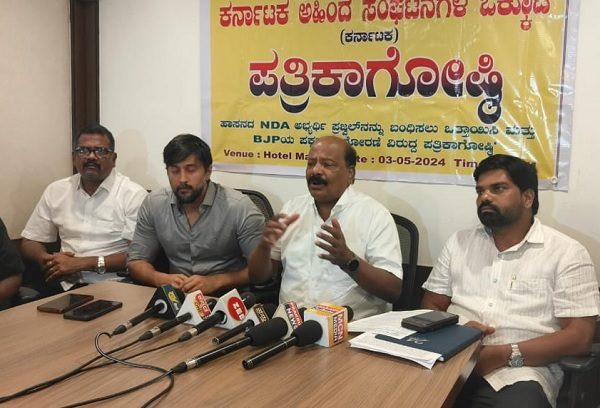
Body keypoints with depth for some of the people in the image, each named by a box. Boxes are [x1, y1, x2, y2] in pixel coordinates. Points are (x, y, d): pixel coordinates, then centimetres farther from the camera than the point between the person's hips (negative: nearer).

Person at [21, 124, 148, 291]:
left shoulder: (134, 194, -5)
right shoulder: (56, 190, 11)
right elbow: (29, 241, 16)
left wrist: (82, 263, -17)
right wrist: (48, 260, -7)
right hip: (65, 285, 5)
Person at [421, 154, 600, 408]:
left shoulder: (566, 253, 4)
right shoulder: (459, 242, 17)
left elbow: (579, 336, -4)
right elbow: (430, 306, 16)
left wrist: (505, 355, -15)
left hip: (519, 372, -2)